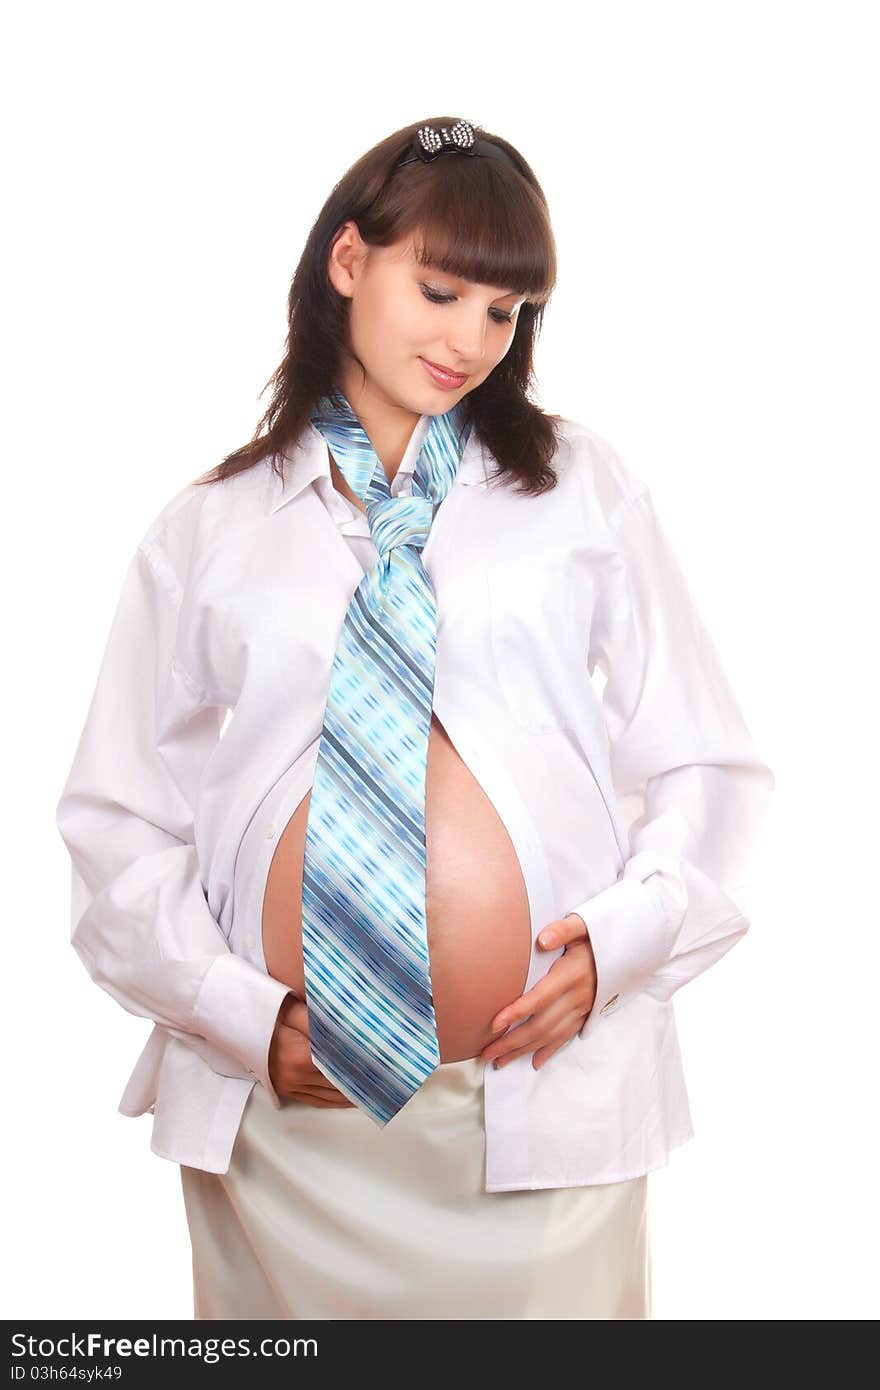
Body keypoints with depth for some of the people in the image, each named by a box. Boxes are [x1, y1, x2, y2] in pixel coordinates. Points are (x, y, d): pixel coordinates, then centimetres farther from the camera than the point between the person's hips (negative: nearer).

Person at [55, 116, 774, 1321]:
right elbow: (119, 816, 5)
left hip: (548, 1101, 0)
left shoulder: (584, 490, 7)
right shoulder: (206, 531, 6)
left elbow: (705, 769, 8)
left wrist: (623, 940, -9)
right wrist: (244, 1015, -7)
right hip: (284, 1115, 0)